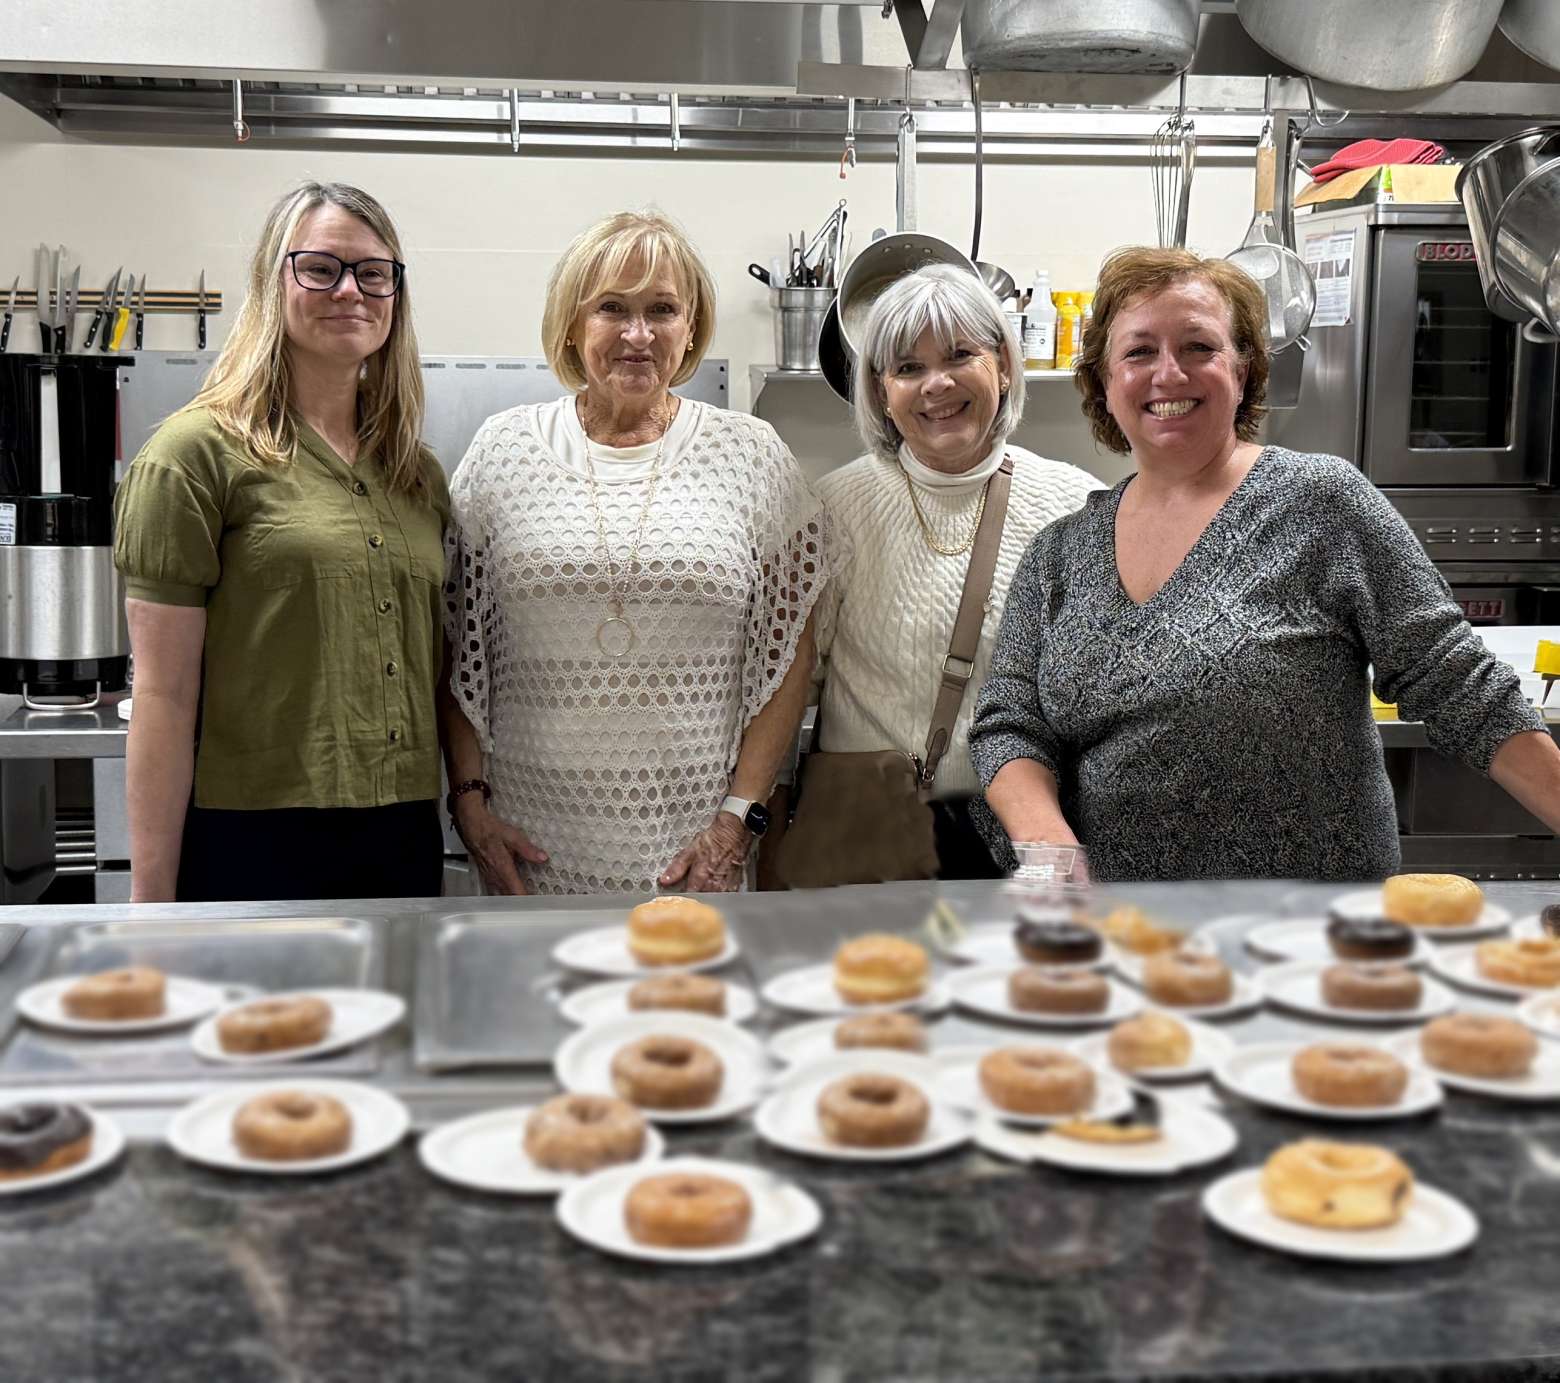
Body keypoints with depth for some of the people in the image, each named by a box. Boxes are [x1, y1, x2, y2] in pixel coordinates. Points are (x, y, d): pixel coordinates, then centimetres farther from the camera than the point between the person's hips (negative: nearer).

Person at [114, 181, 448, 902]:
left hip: (405, 843, 5)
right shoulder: (198, 452, -6)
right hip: (251, 844, -5)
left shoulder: (419, 474, 11)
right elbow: (164, 696, -9)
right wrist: (151, 897, -11)